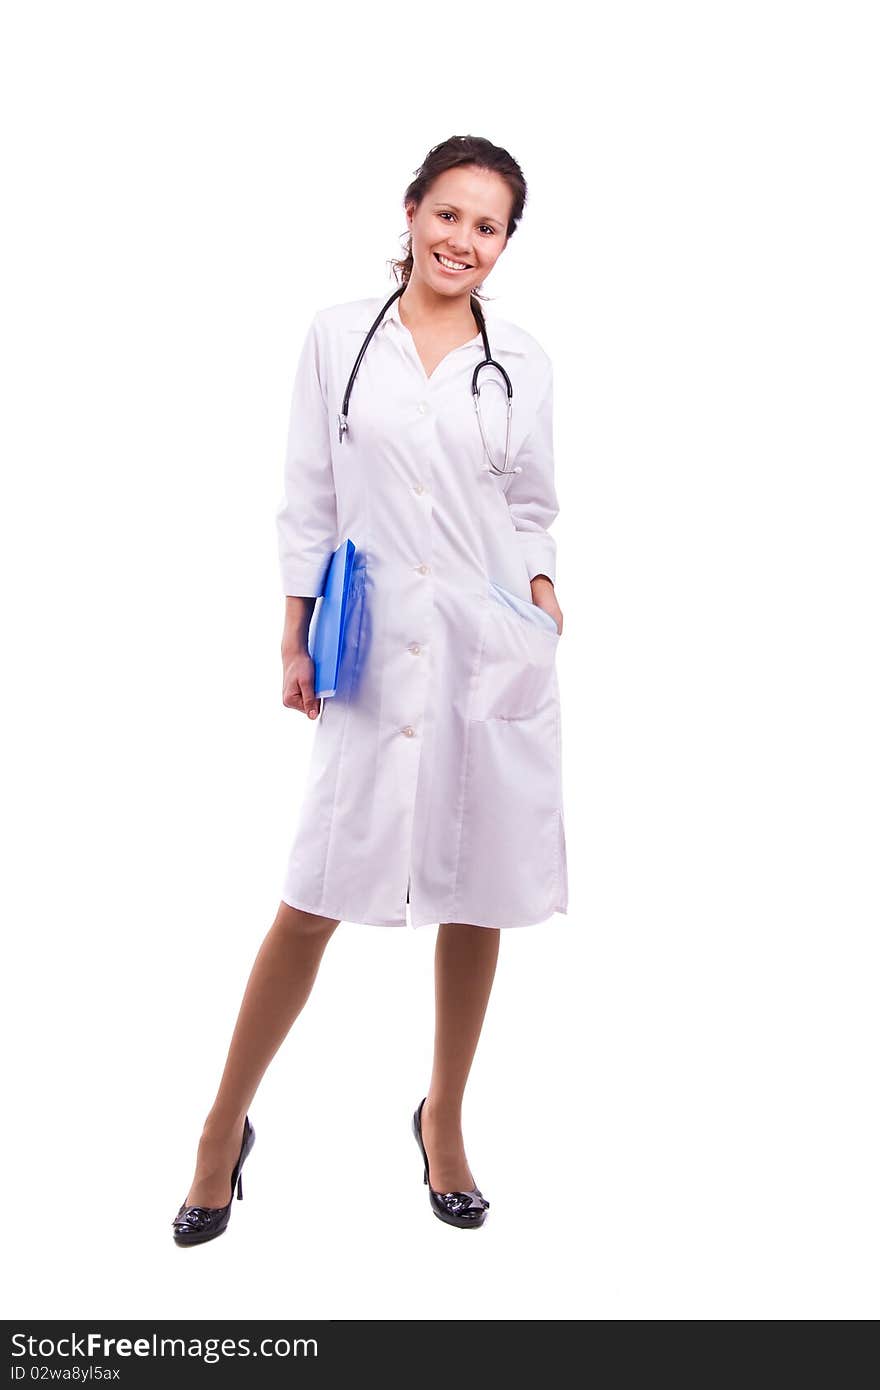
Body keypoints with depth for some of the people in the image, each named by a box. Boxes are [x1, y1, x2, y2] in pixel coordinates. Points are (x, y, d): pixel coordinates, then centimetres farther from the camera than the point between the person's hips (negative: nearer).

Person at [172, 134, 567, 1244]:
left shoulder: (521, 363, 8)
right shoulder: (337, 337, 5)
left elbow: (531, 511, 12)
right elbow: (307, 503, 5)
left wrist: (545, 622, -2)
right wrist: (294, 642, 1)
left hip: (494, 652, 2)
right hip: (375, 653, -2)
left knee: (476, 897, 9)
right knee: (315, 900, -1)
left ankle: (444, 1119, 29)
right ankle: (225, 1127, 19)